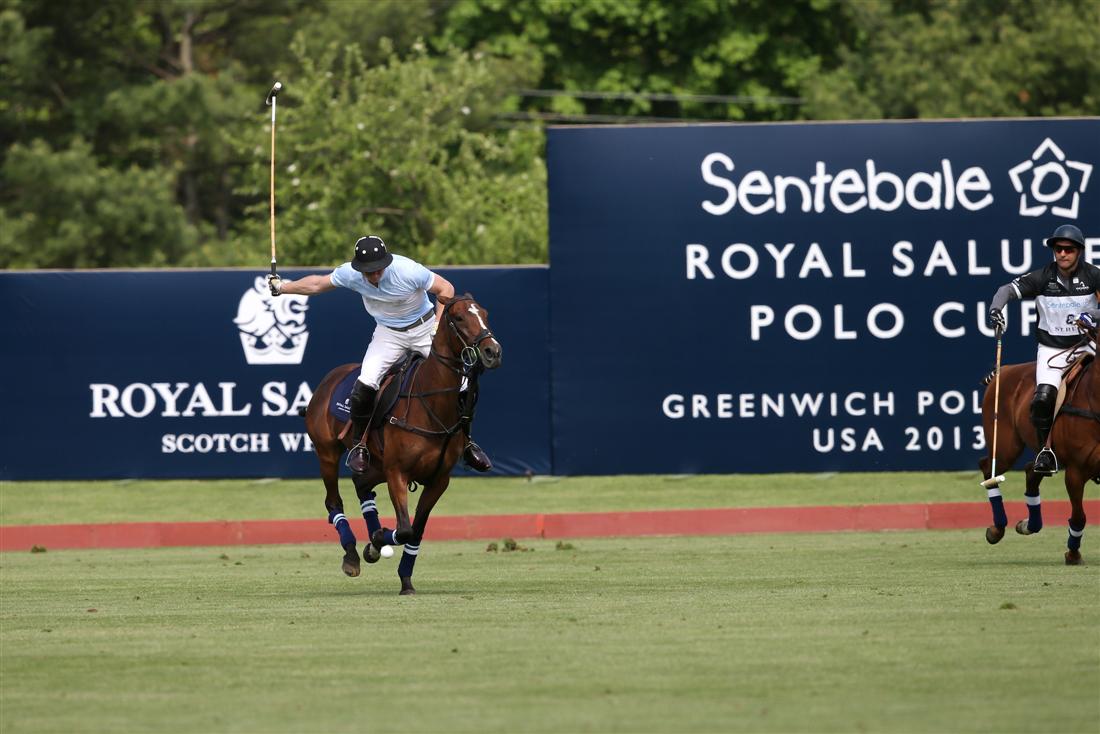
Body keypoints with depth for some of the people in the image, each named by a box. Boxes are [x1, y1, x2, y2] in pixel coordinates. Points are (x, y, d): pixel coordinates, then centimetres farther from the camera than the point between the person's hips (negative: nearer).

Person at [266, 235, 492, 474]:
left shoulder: (408, 271, -32)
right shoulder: (350, 274, -22)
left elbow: (445, 289, -18)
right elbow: (318, 284, -1)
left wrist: (438, 326, -24)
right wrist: (282, 287, 6)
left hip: (423, 328, -2)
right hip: (388, 333, 2)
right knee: (364, 387, -18)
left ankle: (466, 443, 15)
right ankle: (359, 445, 5)